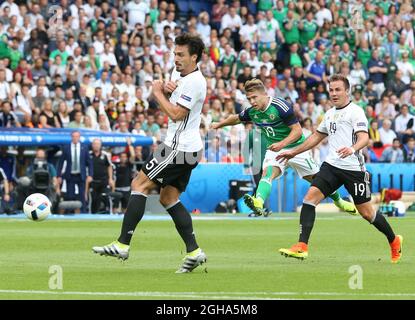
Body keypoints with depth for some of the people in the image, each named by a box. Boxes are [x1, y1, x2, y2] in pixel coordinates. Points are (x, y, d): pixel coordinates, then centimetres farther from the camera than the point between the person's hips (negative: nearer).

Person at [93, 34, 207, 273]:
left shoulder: (195, 82, -17)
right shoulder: (179, 72, 12)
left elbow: (175, 114, -21)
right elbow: (162, 90, 24)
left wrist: (158, 92, -9)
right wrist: (165, 88, 1)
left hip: (179, 147, -10)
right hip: (186, 148, 10)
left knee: (140, 185, -10)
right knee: (169, 198, 11)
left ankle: (123, 245, -13)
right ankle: (194, 252, 7)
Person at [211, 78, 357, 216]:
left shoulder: (281, 106, -23)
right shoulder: (252, 112, -4)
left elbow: (297, 130, -23)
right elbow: (237, 118, 19)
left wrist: (282, 144, -36)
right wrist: (219, 124, 29)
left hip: (296, 148, -4)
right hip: (274, 149, 4)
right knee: (267, 173, -27)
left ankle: (338, 201, 33)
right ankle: (258, 203, -52)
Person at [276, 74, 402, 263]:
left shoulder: (355, 111, -6)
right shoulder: (330, 114, 18)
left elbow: (364, 138, -18)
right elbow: (317, 136, 31)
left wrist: (353, 149, -39)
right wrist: (293, 152, 31)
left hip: (353, 168, -6)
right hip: (331, 165, 6)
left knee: (366, 212, 1)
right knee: (310, 196, -14)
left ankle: (394, 241, 26)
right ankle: (302, 247, -18)